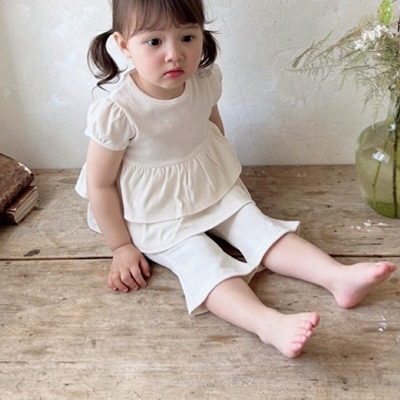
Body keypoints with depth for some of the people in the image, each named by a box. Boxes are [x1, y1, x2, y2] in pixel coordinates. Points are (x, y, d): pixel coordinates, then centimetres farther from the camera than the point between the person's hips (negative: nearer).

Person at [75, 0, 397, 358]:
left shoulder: (206, 81, -11)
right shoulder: (115, 113, -27)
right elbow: (100, 184, -16)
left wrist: (223, 172, 20)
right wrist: (121, 247, -12)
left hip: (213, 189, 5)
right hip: (157, 218, -5)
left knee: (260, 227, -10)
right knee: (203, 261, -24)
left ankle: (339, 277, -15)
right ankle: (271, 325, -41)